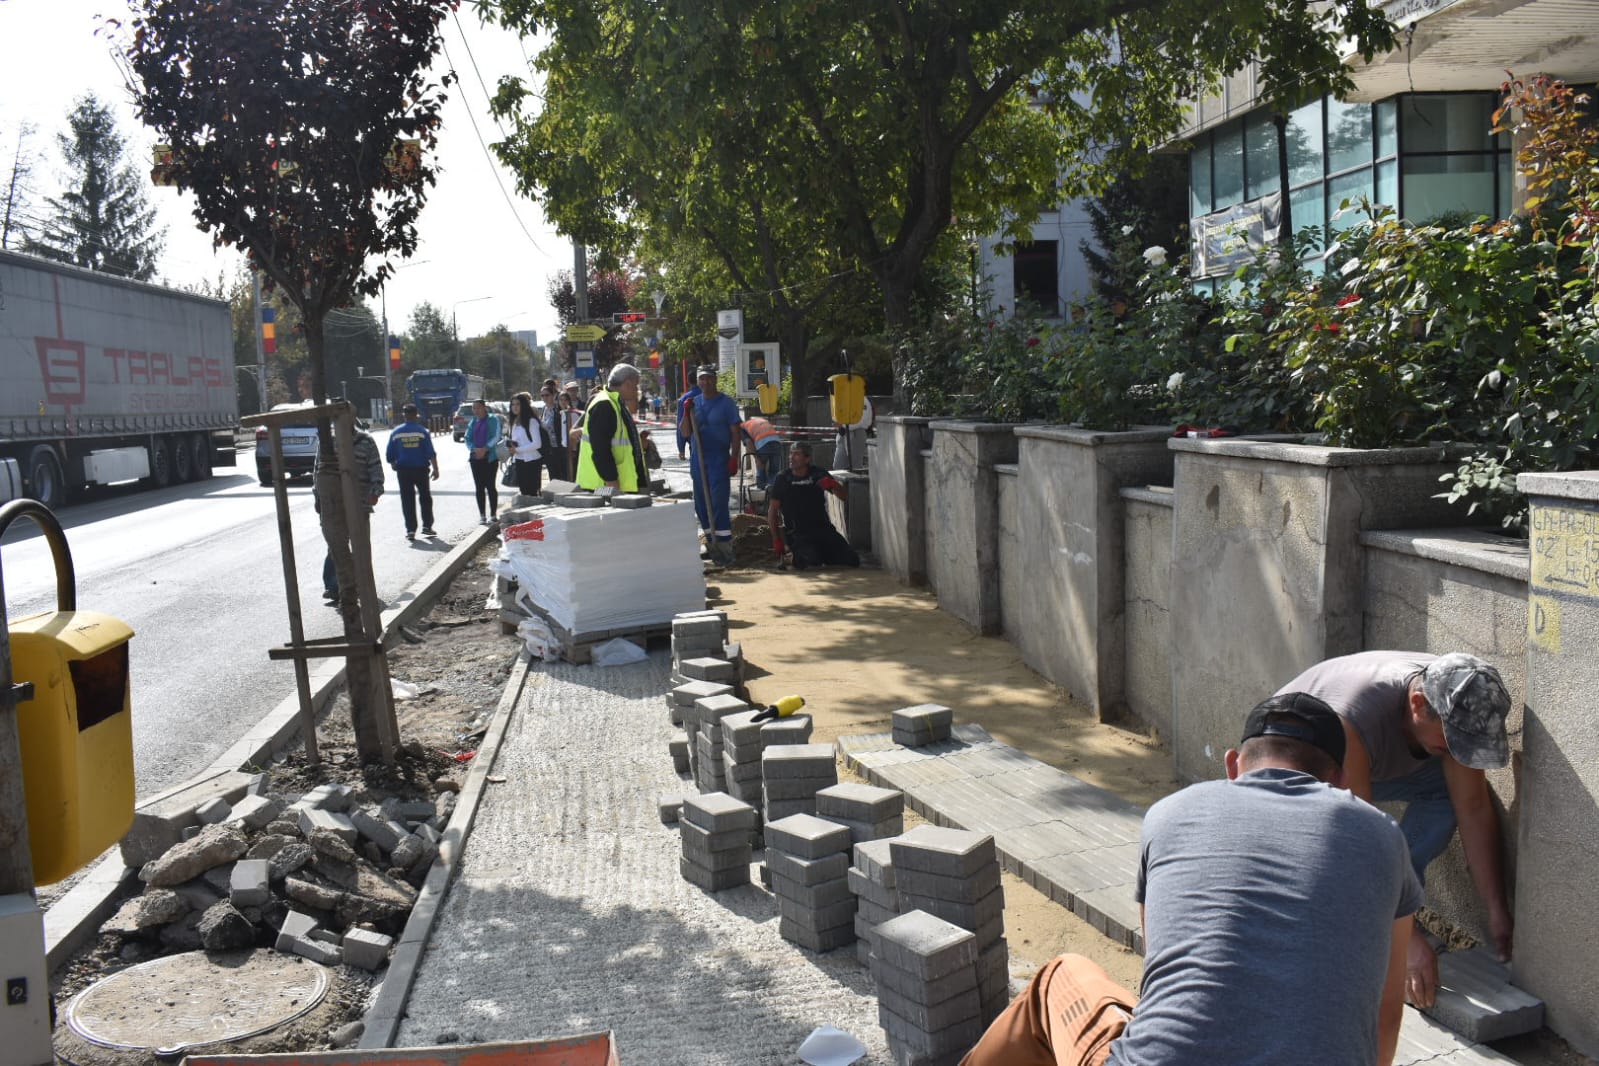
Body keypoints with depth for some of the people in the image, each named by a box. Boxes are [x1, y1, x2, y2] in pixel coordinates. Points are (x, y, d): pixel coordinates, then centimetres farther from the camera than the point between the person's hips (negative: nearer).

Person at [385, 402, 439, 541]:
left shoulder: (395, 432, 1)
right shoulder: (422, 431, -5)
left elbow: (390, 455, 4)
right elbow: (431, 453, -9)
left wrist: (395, 467, 20)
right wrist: (435, 469, -4)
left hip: (403, 470, 1)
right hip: (421, 469, -1)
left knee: (407, 500, 6)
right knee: (425, 498, 12)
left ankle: (410, 530, 3)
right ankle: (427, 526, 10)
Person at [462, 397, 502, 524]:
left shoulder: (493, 419, 0)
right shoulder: (472, 422, 15)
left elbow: (497, 436, -8)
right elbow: (467, 438, 11)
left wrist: (485, 449, -17)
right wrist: (475, 449, -9)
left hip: (490, 457, -5)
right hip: (475, 457, 5)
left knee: (490, 486, -4)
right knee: (479, 487, 5)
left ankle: (493, 515, 1)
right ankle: (482, 515, 9)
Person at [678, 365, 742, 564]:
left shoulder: (726, 403, -2)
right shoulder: (694, 402, 11)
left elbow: (735, 432, -4)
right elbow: (684, 433, 8)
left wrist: (734, 458, -12)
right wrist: (686, 413, -7)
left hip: (719, 460, -5)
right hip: (697, 459, 5)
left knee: (718, 503, -11)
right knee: (701, 503, 8)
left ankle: (724, 547, -9)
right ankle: (711, 542, 19)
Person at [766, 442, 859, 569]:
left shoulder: (818, 474, 7)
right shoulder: (782, 479, 1)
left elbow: (843, 496, 7)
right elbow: (772, 511, 3)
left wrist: (833, 484, -16)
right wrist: (776, 540, -4)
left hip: (823, 529, 3)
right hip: (799, 533, -3)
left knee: (852, 561, -8)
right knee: (812, 562, -31)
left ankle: (823, 556, 19)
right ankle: (798, 558, 4)